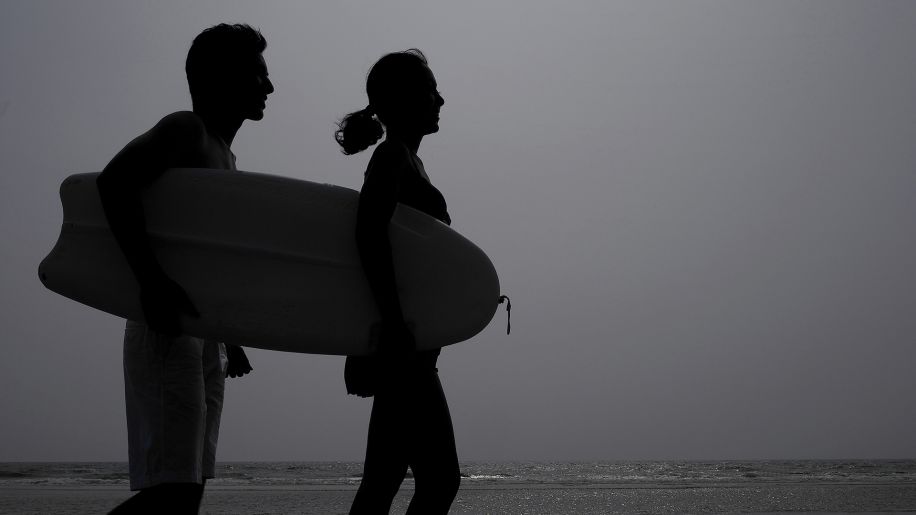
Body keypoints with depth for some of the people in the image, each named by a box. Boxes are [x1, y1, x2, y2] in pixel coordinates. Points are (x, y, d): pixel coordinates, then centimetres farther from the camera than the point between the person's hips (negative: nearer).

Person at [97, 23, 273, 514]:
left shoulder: (224, 157, 22)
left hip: (207, 339, 9)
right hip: (168, 331, -9)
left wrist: (227, 335, 25)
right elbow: (113, 182, -23)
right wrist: (152, 280, -29)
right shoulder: (186, 129, -6)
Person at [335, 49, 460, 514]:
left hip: (405, 346, 10)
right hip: (402, 345, -10)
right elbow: (369, 232, -25)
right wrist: (394, 321, -30)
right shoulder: (393, 155, -9)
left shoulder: (405, 158, 20)